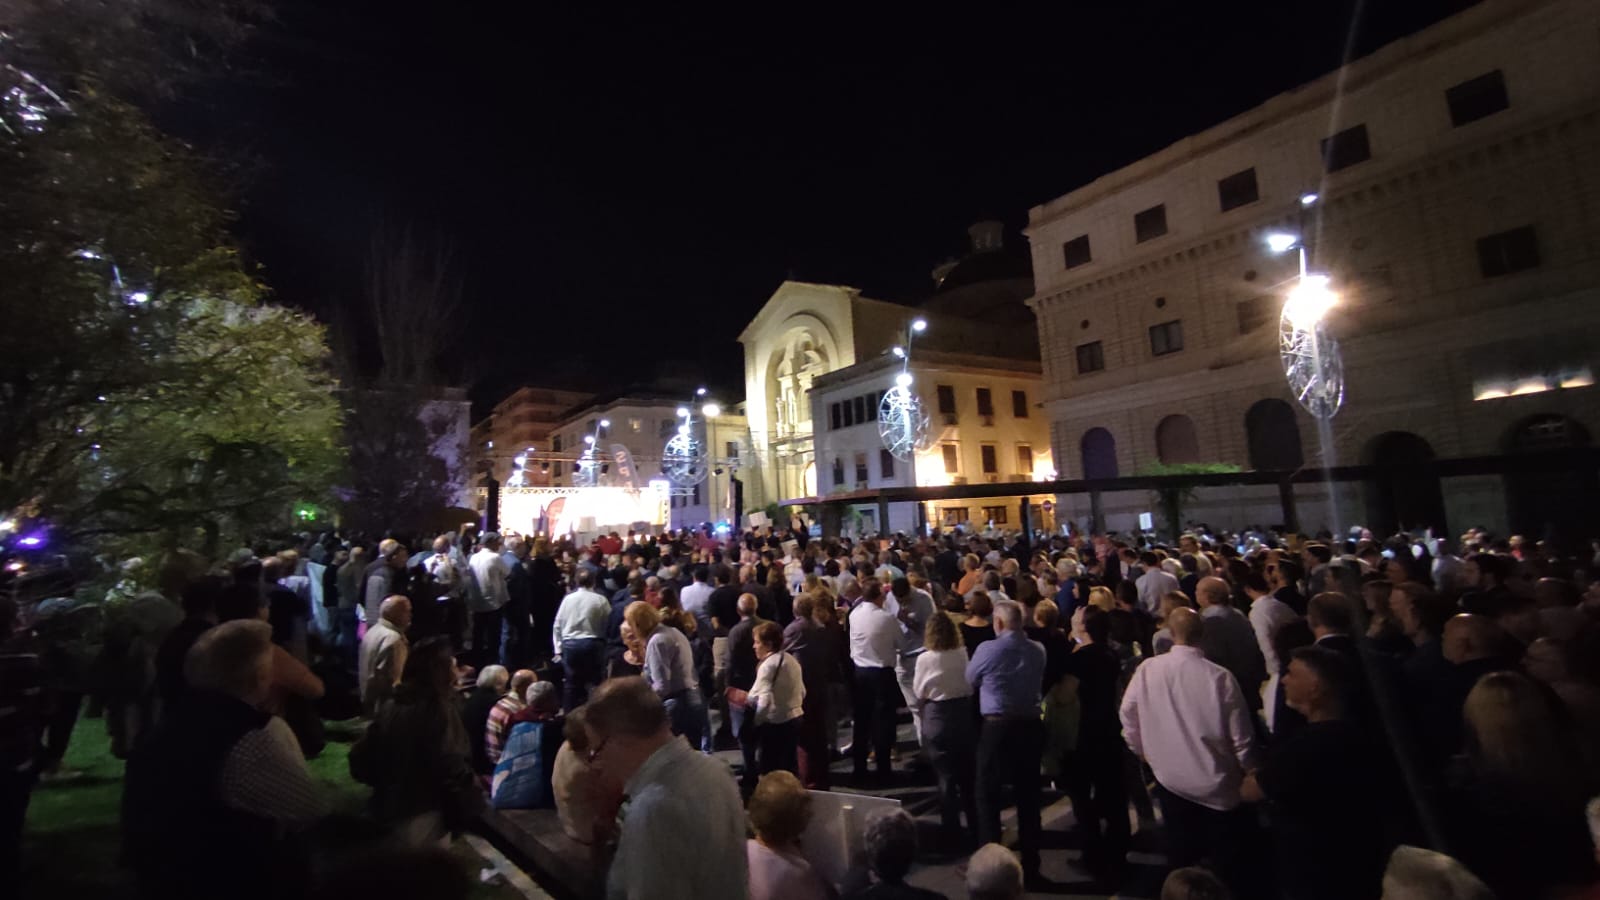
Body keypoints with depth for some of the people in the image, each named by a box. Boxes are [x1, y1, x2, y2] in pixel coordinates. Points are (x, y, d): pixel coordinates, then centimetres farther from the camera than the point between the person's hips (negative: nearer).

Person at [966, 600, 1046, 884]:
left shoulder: (988, 649, -10)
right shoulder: (1038, 651, 3)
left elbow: (970, 681, 5)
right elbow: (1038, 683, 14)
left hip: (997, 727, -4)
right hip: (1031, 726, 5)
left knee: (988, 795, 9)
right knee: (1028, 796, 14)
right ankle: (1030, 866, 22)